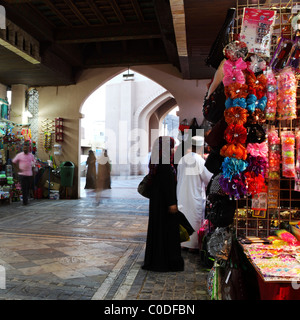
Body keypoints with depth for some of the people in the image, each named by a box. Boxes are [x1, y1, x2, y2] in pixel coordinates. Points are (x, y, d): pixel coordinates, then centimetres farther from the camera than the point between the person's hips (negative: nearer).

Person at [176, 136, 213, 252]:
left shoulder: (182, 159, 2)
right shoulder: (199, 161, -17)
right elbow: (209, 179, -8)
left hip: (182, 194, 6)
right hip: (195, 196, -6)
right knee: (195, 220, 6)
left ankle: (183, 242, 26)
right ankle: (193, 245, 14)